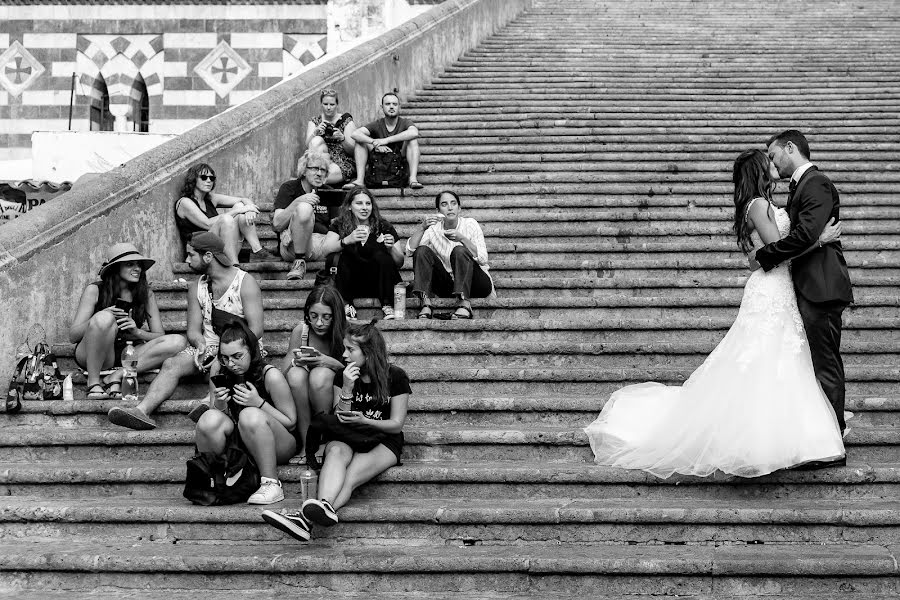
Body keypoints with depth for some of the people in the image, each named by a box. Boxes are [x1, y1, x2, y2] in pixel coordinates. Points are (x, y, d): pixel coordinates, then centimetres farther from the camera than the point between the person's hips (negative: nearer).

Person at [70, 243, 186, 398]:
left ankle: (118, 375, -23)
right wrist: (102, 319, -23)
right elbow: (73, 336, -6)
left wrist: (137, 332, -17)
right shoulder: (95, 290, -2)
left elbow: (160, 336, 4)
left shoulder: (146, 294, 6)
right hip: (91, 355, -3)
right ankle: (93, 384, -24)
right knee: (104, 318, -34)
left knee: (177, 342, -19)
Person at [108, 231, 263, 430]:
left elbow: (256, 330, -12)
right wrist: (200, 344, -16)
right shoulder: (196, 287, 12)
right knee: (171, 364, -22)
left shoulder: (245, 282, -6)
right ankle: (142, 410, -39)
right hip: (209, 346, 4)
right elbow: (193, 330, 9)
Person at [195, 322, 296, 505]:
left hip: (277, 447, -4)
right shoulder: (220, 376, 0)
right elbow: (212, 426, 6)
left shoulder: (270, 376, -13)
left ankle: (271, 485, -27)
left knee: (250, 415, -36)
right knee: (210, 418, -26)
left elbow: (291, 422, -10)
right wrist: (219, 406, -17)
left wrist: (259, 403, -23)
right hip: (238, 445, 4)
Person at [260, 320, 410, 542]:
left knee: (350, 476, -34)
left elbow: (396, 424, -3)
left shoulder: (395, 377, -2)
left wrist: (364, 420, -21)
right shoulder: (343, 375, 7)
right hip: (346, 438, 3)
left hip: (382, 442, -3)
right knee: (336, 451, -37)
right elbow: (335, 420, 3)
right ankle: (325, 506, -66)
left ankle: (305, 518, -61)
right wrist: (347, 389, -14)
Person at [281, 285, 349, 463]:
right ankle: (306, 446, -23)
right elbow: (283, 373, -3)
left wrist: (331, 363, -30)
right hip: (302, 403, 2)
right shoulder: (300, 331, -5)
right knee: (296, 374, -28)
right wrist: (295, 361, -26)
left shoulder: (345, 333, -11)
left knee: (320, 375, -31)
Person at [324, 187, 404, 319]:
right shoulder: (339, 225, 7)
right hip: (350, 284, 0)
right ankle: (346, 304, -26)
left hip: (378, 283, 0)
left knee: (381, 255, -25)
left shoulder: (383, 227, 6)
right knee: (344, 254, -23)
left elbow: (399, 262, 3)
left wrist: (391, 248, -18)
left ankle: (388, 307, -27)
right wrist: (347, 240, -28)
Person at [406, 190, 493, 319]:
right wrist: (423, 228, -24)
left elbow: (483, 259, -17)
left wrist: (462, 239, -29)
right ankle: (426, 304, -29)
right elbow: (410, 250, -11)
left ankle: (464, 305, -40)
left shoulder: (470, 224, -5)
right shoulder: (433, 228, 2)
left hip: (475, 284, -3)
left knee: (459, 251, -29)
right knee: (422, 251, -15)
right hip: (448, 286, 3)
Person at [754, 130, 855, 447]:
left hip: (820, 288, -10)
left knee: (824, 365, -6)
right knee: (825, 364, 14)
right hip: (812, 287, 10)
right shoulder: (803, 185, 19)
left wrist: (763, 255, -14)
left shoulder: (816, 183, -12)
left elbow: (806, 235, -23)